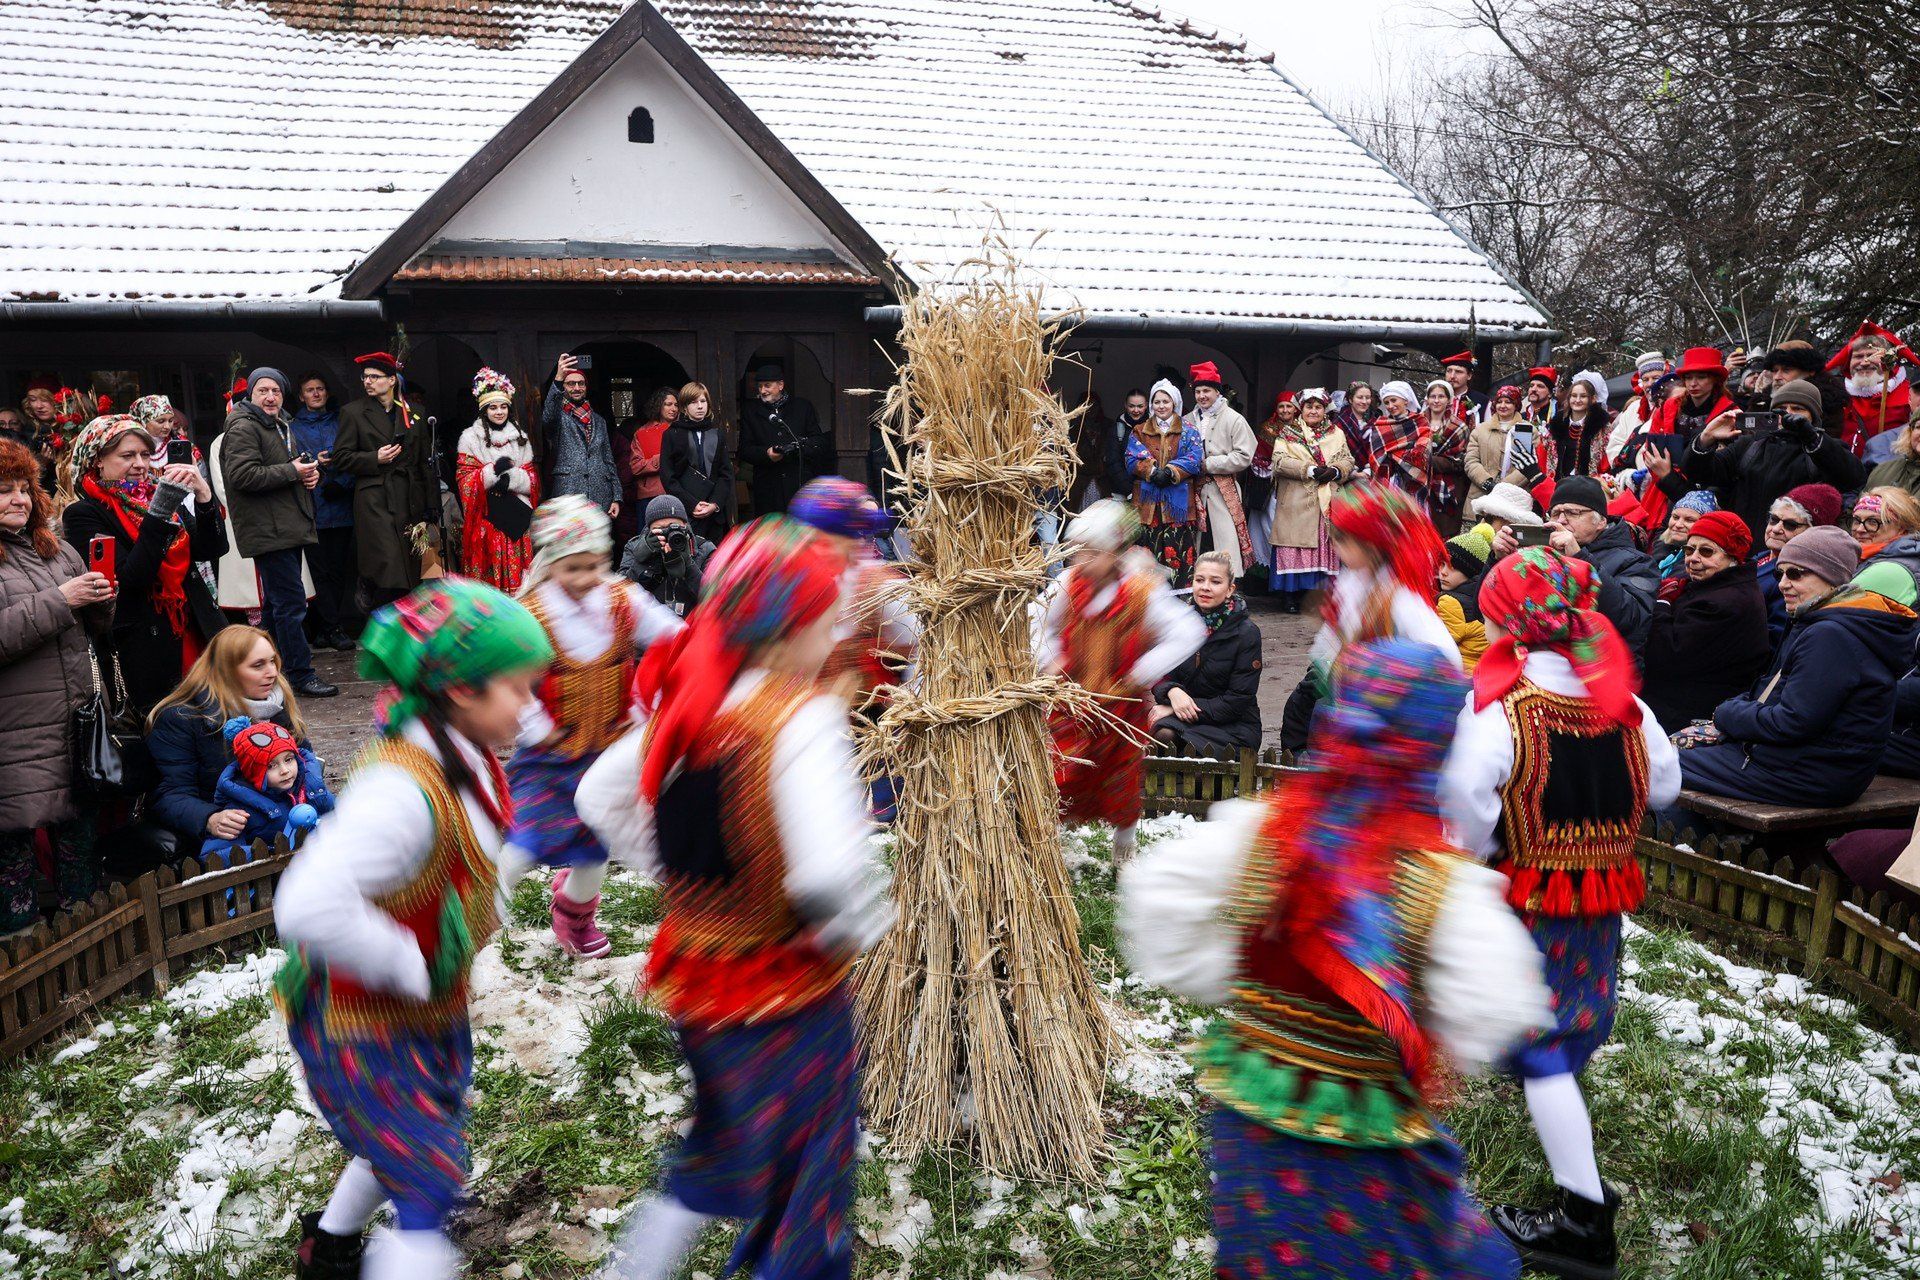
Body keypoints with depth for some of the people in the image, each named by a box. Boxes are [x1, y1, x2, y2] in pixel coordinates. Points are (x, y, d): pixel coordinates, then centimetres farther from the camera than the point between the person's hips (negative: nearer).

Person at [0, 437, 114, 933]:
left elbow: (96, 627, 17)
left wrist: (102, 600, -3)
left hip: (74, 722, 6)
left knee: (78, 831, 14)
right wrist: (59, 601, -19)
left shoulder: (56, 550, 14)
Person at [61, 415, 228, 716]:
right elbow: (130, 578, -19)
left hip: (195, 635, 5)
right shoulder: (83, 514, -5)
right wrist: (160, 511, -23)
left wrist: (204, 496, -13)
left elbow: (211, 551, 2)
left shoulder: (155, 496, 12)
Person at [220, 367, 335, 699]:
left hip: (288, 529, 10)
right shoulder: (243, 428, -9)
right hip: (268, 531, -10)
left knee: (277, 601, 16)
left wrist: (309, 473, 11)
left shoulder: (281, 426, 22)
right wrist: (292, 471, -18)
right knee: (291, 601, -12)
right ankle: (301, 675, -9)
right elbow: (242, 475, -22)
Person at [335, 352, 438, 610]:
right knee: (388, 567, -15)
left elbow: (426, 461, 13)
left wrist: (431, 507, 7)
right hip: (375, 499, -3)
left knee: (410, 568, 4)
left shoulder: (413, 413, 14)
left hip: (410, 499, 3)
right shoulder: (353, 412, 6)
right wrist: (375, 459, -13)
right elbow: (341, 457, 3)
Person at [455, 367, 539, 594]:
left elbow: (532, 477, 8)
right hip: (486, 514, -3)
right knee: (489, 572, -5)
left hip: (515, 514, 3)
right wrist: (494, 470, -18)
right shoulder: (470, 437, 2)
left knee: (517, 571, 1)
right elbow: (464, 479, -4)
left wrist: (511, 477, -12)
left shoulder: (520, 437, 12)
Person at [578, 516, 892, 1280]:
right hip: (787, 992, -7)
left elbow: (599, 796, 9)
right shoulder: (800, 718, -26)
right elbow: (829, 872, -37)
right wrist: (860, 927, -16)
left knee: (722, 1155, 31)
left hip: (694, 972, 7)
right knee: (806, 1191, 15)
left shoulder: (684, 706, -3)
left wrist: (682, 876, 9)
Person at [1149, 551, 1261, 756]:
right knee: (1162, 735, -31)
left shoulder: (1247, 634, -10)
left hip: (1233, 726, -4)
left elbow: (1237, 701, -13)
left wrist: (1174, 709, -17)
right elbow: (1157, 673, 4)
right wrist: (1173, 691, -22)